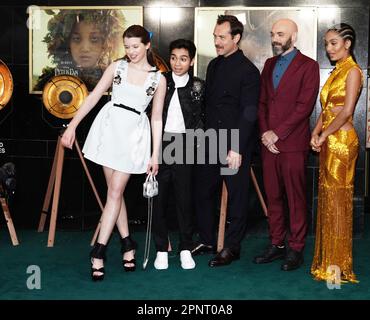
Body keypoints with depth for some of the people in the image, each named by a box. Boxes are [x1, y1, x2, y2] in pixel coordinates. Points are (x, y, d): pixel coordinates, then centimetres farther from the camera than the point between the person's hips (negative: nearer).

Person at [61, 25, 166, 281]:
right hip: (109, 127, 2)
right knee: (114, 190, 5)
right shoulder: (117, 67, 5)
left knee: (115, 192, -4)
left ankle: (99, 252, 1)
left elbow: (157, 118, 4)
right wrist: (72, 126, 2)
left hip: (134, 134, -2)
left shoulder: (158, 79, 3)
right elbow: (94, 96, 7)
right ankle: (127, 243, 19)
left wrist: (155, 154, 1)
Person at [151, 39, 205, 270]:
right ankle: (161, 249, 13)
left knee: (185, 198, 3)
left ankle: (186, 249, 15)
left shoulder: (197, 86, 6)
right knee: (159, 198, 3)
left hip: (184, 146, 0)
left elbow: (202, 118, 10)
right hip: (159, 144, 0)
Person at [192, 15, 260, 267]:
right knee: (204, 192, 12)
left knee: (237, 196, 4)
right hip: (211, 142, 7)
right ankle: (207, 240, 27)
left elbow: (249, 113, -14)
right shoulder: (214, 65, 13)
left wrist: (237, 149, -19)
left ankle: (232, 247, 16)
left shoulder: (248, 70, -10)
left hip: (235, 145, -7)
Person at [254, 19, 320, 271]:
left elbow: (304, 106, -11)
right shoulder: (269, 64, 17)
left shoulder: (308, 66, -3)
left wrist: (277, 133, -13)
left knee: (296, 199, 0)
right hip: (269, 143, 6)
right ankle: (277, 245, 20)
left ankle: (296, 249, 9)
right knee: (273, 197, 10)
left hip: (293, 143, -6)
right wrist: (264, 133, 0)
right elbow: (262, 102, 15)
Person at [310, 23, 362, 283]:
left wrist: (323, 136, -10)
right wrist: (316, 133, 1)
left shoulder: (352, 71, -9)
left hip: (342, 142, -8)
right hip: (328, 142, 8)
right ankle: (327, 259, 21)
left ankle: (337, 264, 8)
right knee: (327, 198, 11)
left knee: (337, 198, -2)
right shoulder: (336, 71, 17)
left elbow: (346, 111, -16)